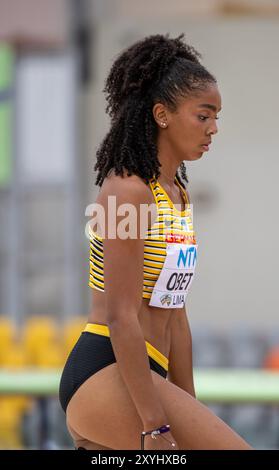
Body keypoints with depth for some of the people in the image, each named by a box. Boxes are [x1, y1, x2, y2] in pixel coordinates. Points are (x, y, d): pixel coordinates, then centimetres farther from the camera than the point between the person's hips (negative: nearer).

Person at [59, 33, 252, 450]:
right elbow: (121, 318, -18)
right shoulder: (129, 190, -12)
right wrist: (155, 426, -21)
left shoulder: (178, 195, 16)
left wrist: (188, 413, 20)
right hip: (107, 376, -10)